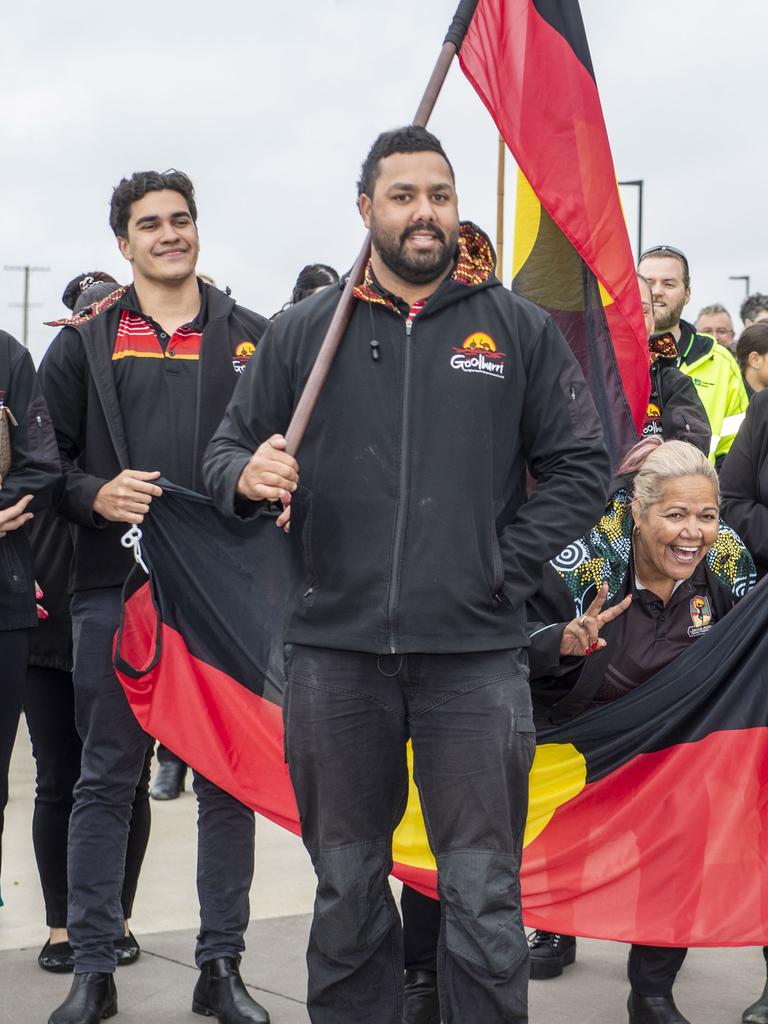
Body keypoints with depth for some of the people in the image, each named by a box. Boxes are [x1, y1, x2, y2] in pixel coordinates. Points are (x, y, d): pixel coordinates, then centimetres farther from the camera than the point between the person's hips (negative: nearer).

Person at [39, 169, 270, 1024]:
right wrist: (94, 496, -13)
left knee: (229, 779, 5)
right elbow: (44, 457, 5)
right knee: (106, 778, 4)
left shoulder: (249, 337, 9)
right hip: (116, 589, -1)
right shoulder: (85, 342, 7)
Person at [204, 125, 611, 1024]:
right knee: (346, 887, 12)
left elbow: (580, 468, 6)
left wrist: (506, 567, -4)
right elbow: (225, 450, 11)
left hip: (475, 654, -1)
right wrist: (247, 474, -13)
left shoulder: (519, 329, 6)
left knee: (483, 897, 2)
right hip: (334, 649, 1)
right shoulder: (303, 331, 8)